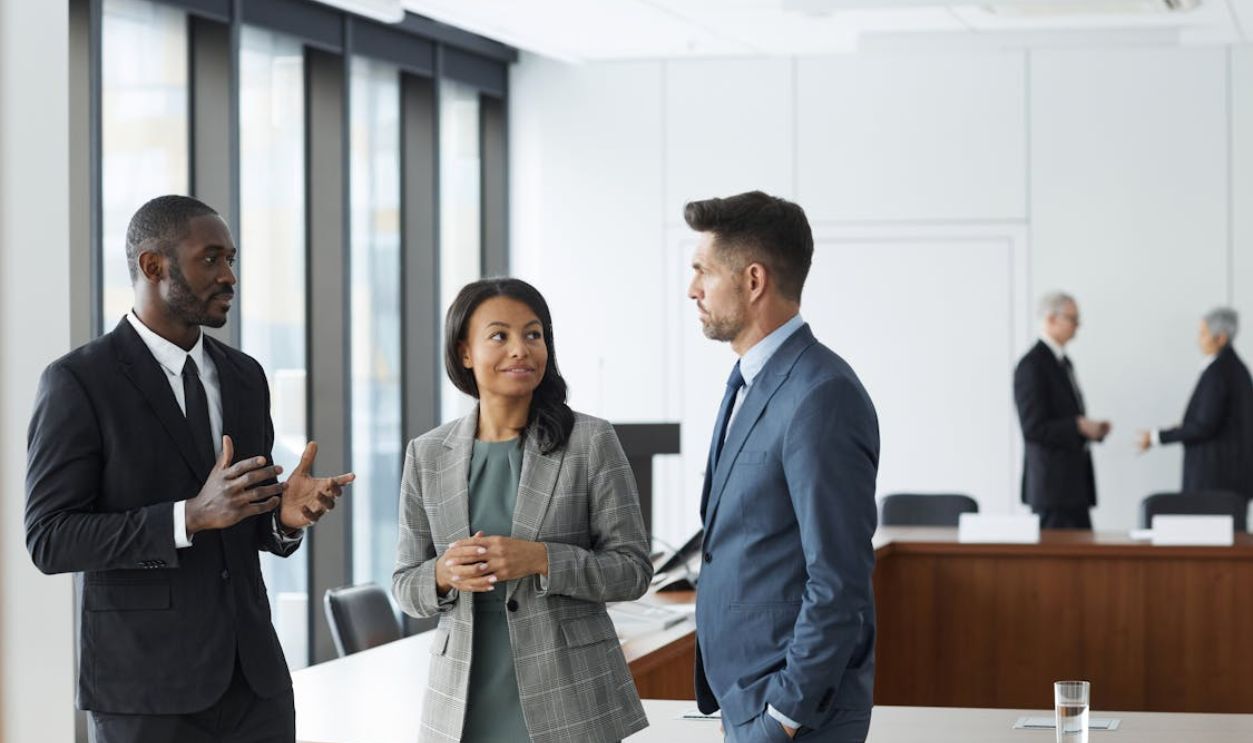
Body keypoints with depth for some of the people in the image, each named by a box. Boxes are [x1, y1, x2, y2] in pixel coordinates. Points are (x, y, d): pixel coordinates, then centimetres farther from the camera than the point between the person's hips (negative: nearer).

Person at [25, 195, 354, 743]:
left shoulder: (244, 377, 10)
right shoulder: (77, 382, -9)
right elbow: (49, 540, -14)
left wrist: (288, 515, -9)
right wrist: (192, 516, -25)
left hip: (251, 676, 6)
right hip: (145, 686, -5)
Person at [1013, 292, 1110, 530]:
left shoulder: (1062, 362, 17)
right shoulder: (1032, 366, -13)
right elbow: (1033, 428, -19)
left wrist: (1092, 428, 6)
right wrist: (1079, 426, -18)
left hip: (1073, 481, 10)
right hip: (1052, 481, -9)